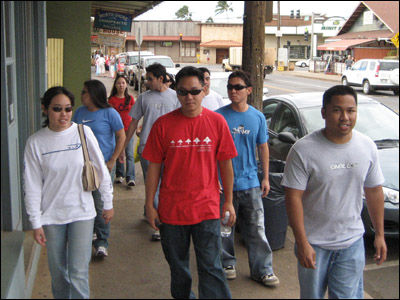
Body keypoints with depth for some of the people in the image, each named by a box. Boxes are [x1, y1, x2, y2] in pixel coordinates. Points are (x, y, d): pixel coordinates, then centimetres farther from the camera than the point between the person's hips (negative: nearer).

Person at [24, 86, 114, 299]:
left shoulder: (83, 133, -7)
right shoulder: (35, 142, -6)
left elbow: (101, 171, 0)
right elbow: (32, 186, -3)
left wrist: (108, 204, 5)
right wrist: (36, 223, -3)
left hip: (82, 213, -1)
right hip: (51, 217, 1)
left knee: (79, 273, -1)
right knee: (58, 273, 13)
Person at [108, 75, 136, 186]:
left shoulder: (130, 98, 6)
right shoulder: (112, 99, 3)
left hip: (128, 129, 0)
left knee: (129, 155, -7)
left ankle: (131, 178, -8)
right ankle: (120, 175, 21)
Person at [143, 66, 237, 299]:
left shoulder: (217, 122, -3)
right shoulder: (163, 124, -3)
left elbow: (226, 164, 3)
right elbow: (154, 166, 1)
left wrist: (228, 201, 3)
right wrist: (149, 205, 0)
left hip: (207, 208, -1)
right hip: (171, 209, 2)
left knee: (211, 268, 0)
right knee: (178, 267, 18)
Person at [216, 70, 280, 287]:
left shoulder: (257, 117, 3)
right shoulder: (219, 116, -5)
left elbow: (263, 148, 10)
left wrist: (265, 178, 8)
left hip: (250, 182, 2)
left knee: (256, 229, 6)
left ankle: (262, 269, 18)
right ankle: (227, 263, 30)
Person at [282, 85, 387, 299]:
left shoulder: (367, 147, -2)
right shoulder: (303, 150, -16)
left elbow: (374, 191, 7)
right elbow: (293, 197, -16)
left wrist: (379, 234, 8)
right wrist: (302, 242, -18)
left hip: (352, 242, 3)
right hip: (313, 243, -2)